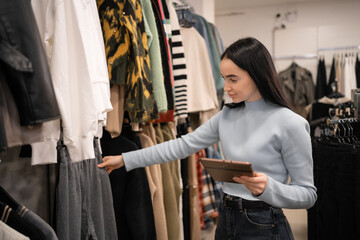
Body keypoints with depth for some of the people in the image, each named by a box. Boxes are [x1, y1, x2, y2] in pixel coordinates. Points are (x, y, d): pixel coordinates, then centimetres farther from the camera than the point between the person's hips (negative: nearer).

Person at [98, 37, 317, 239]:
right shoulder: (227, 116, 3)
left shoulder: (290, 124, -15)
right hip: (226, 220, 6)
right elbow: (184, 144, 5)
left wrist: (267, 188, -29)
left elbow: (308, 194, -10)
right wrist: (125, 159, 4)